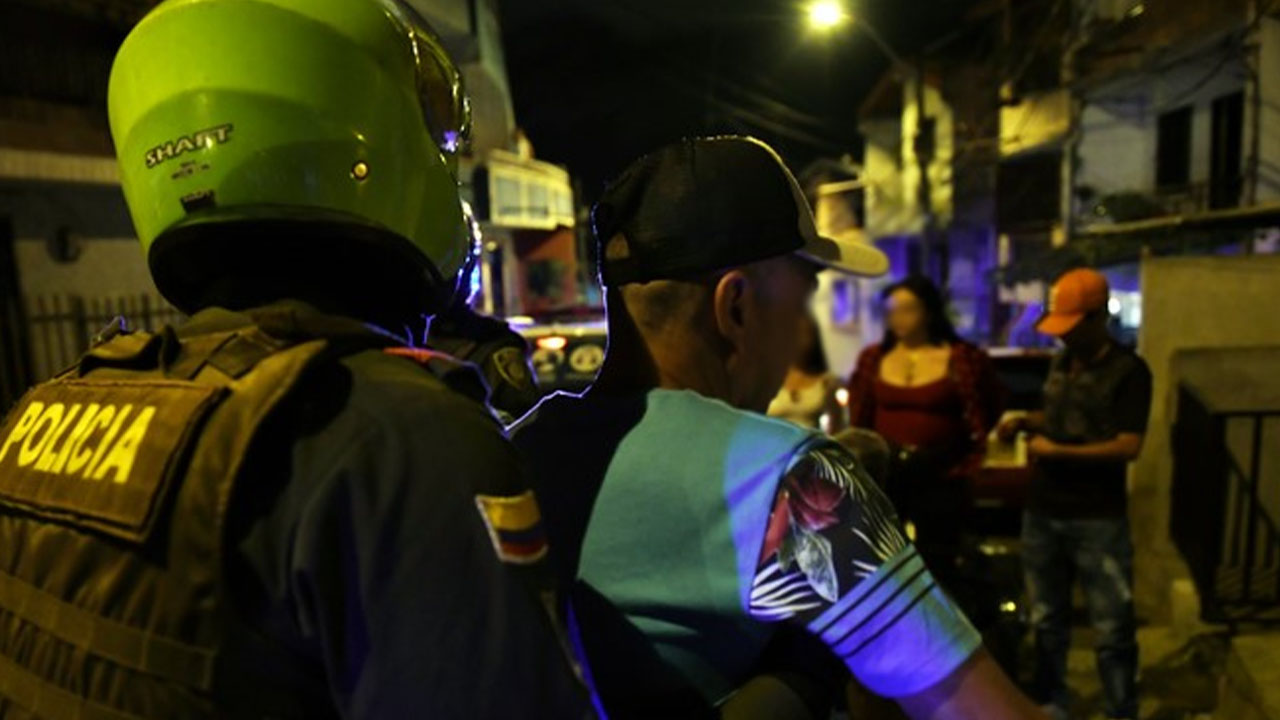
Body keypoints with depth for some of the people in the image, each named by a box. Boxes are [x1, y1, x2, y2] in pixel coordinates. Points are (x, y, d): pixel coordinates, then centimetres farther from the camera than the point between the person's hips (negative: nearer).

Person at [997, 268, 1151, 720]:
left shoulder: (1129, 370, -10)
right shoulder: (1062, 362, 9)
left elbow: (1128, 447, -17)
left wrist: (1056, 452, -17)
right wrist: (1025, 423, 2)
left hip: (1098, 521, -6)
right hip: (1042, 513, 6)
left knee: (1112, 629, 6)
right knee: (1047, 619, 17)